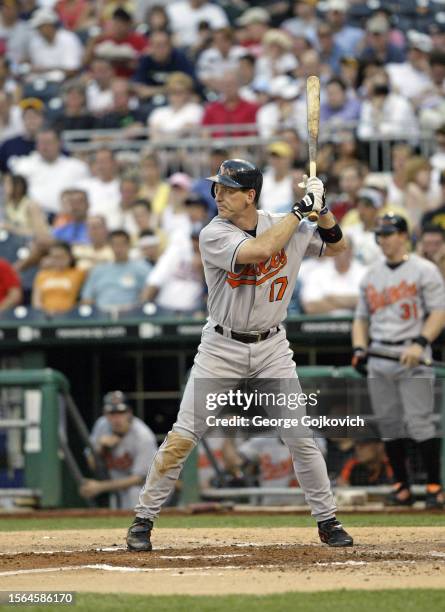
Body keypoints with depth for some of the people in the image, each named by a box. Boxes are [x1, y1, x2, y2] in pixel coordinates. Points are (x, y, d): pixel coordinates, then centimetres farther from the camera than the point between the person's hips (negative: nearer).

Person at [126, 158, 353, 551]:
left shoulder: (287, 226, -1)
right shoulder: (213, 235, -14)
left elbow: (336, 246, 12)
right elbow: (259, 250, -30)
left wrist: (322, 210, -8)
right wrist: (301, 210, -23)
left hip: (272, 348, 3)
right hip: (221, 347, -3)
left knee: (301, 437, 0)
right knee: (183, 437, -7)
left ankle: (327, 521, 15)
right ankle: (143, 520, 3)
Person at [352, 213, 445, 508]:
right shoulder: (372, 275, 17)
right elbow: (361, 317, 22)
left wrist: (420, 343, -19)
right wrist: (359, 348, 5)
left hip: (411, 356, -6)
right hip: (379, 359, 6)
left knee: (420, 421, -13)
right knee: (389, 423, 4)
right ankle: (402, 487, 11)